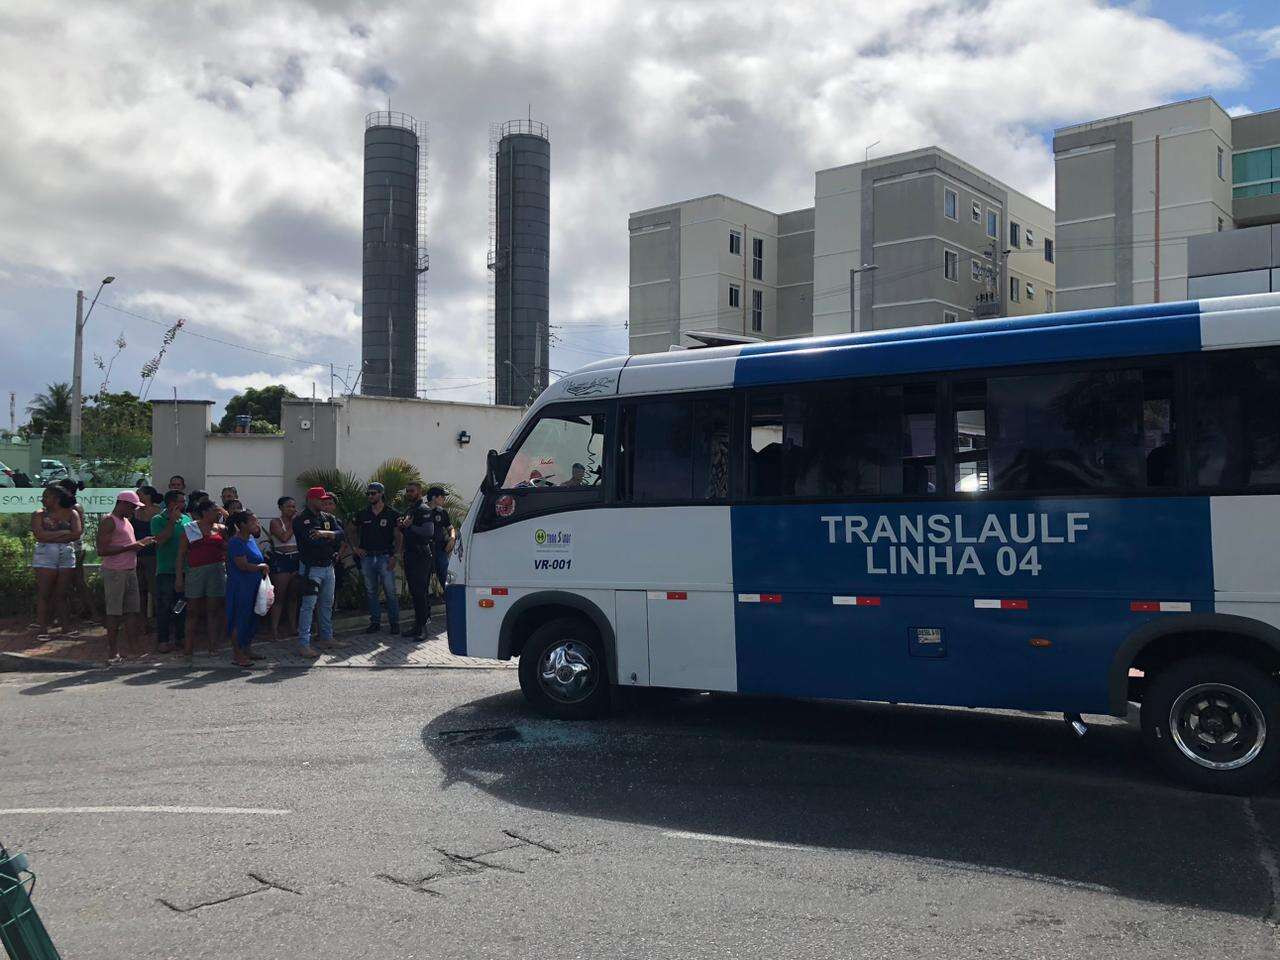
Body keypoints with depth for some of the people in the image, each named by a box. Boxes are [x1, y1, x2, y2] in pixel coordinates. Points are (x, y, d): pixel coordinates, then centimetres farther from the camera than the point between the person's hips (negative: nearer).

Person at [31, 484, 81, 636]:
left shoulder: (71, 513, 7)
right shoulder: (39, 514, 4)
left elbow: (77, 534, -7)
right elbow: (39, 535, -11)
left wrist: (50, 537, -9)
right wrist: (63, 533, -9)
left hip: (67, 556, 1)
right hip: (45, 556, -1)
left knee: (61, 595, 6)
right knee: (44, 595, -2)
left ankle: (66, 628, 9)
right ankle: (43, 629, 1)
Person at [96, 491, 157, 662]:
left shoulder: (126, 521, 18)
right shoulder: (108, 521, -10)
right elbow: (102, 550, -19)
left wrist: (142, 542, 12)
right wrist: (129, 547, -20)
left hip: (130, 571, 9)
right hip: (114, 572, -9)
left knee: (133, 610, 7)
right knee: (114, 613, -3)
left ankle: (132, 647, 11)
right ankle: (112, 652, 2)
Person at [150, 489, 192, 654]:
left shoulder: (187, 519, 10)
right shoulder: (158, 520, -4)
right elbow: (159, 540, -18)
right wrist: (172, 521, -17)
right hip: (166, 571, -5)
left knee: (183, 605, 11)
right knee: (164, 606, -2)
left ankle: (180, 637, 21)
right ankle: (163, 640, 4)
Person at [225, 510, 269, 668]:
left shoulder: (251, 539, 12)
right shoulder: (235, 542, -15)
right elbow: (243, 565, -22)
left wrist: (264, 570, 5)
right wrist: (262, 567, -9)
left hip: (253, 586, 9)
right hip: (240, 587, -9)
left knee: (252, 619, 13)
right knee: (240, 619, -3)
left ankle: (245, 650, 24)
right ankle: (236, 655, 4)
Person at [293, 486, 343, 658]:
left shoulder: (328, 517, 10)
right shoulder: (300, 520, -9)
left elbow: (340, 534, -4)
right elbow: (311, 541, -21)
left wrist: (324, 533, -21)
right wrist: (331, 540, -7)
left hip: (328, 566, 7)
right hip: (311, 568, -7)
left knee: (327, 604, 16)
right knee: (309, 605, -11)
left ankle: (326, 637, 30)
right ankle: (303, 645, -11)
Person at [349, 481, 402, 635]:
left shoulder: (392, 514, -2)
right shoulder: (363, 514, 8)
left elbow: (399, 537, -2)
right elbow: (350, 531, 22)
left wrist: (394, 556, -10)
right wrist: (355, 547, 10)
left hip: (385, 557, -4)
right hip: (367, 557, 4)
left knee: (390, 592, -5)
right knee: (371, 592, 9)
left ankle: (394, 623, 3)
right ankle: (375, 622, 18)